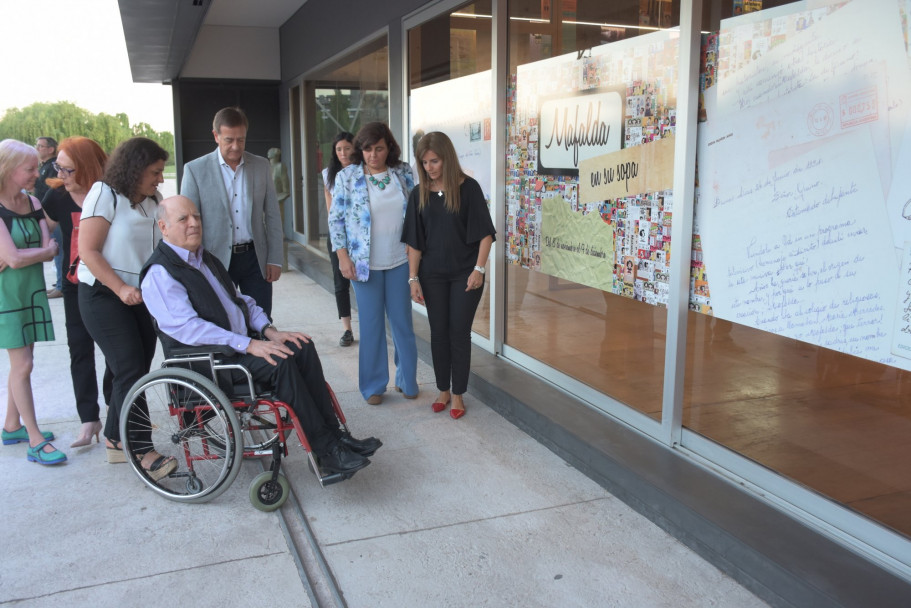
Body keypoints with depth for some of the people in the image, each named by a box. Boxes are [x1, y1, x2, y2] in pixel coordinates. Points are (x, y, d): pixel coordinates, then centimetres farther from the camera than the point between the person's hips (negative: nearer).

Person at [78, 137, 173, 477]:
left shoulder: (152, 201, 9)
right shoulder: (105, 194, -9)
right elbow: (88, 251, -13)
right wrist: (121, 288, -22)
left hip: (140, 295, 7)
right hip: (103, 296, -6)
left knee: (134, 371, 9)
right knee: (130, 370, -10)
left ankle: (114, 440, 22)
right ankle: (142, 451, -6)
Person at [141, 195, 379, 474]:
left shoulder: (205, 259, 17)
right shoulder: (159, 273, -12)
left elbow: (239, 300, 21)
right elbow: (187, 328, -24)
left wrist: (269, 331, 1)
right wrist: (250, 345, -28)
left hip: (239, 343, 8)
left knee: (302, 346, -12)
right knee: (279, 362, -28)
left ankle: (334, 434, -11)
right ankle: (326, 451, -21)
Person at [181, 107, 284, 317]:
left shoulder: (261, 166, 5)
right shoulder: (195, 170, -3)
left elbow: (272, 215, 8)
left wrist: (275, 259, 3)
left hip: (255, 258, 2)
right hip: (217, 260, -2)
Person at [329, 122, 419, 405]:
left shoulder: (404, 173, 1)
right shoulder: (347, 177, -4)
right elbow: (336, 219, -1)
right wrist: (343, 256, -8)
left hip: (400, 261, 2)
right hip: (365, 263, -2)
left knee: (402, 321, 9)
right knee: (371, 324, 6)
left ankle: (407, 380, 27)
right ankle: (373, 386, 21)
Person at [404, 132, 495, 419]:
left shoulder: (469, 188, -7)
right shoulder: (419, 194, 1)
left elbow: (484, 233, -6)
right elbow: (414, 240, 2)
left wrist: (478, 269, -12)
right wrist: (413, 278, -2)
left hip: (464, 274, -3)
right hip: (432, 275, 3)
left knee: (459, 333, 3)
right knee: (438, 333, 9)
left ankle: (458, 395, 15)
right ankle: (443, 389, 25)